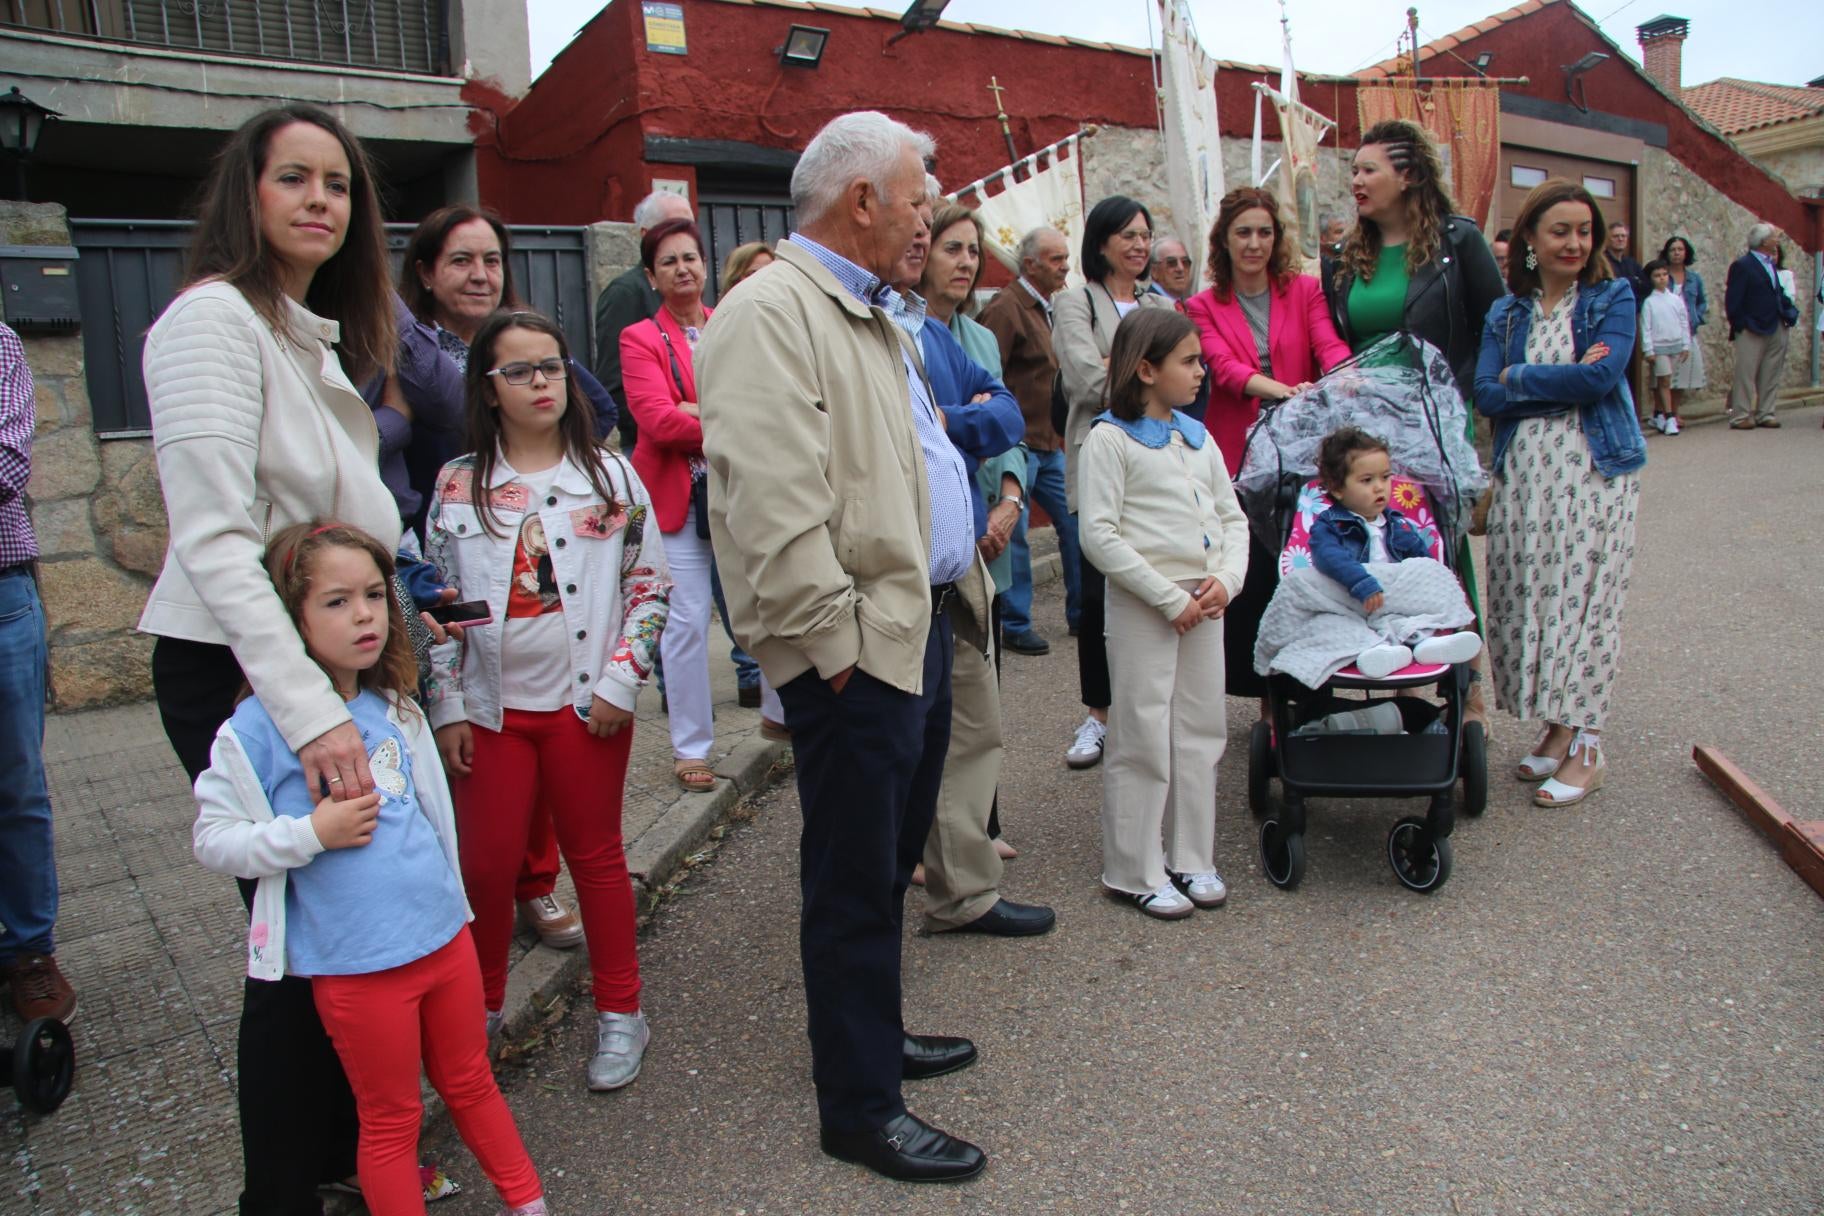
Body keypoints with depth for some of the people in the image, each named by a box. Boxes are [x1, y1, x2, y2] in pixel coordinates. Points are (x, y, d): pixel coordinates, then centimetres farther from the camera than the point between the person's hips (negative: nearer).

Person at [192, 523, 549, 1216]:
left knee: (470, 1084, 22)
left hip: (445, 937, 5)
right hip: (355, 966, -5)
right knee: (390, 1120, 12)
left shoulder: (396, 708, 4)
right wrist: (313, 833, -20)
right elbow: (213, 841, -11)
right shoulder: (256, 729, -13)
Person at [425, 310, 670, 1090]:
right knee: (484, 864, 5)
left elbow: (649, 586, 2)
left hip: (586, 705, -1)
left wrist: (621, 681, -7)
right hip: (491, 708, 1)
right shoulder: (458, 486, 2)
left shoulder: (610, 476, 1)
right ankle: (480, 1008, 27)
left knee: (596, 857, 10)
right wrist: (445, 708, 0)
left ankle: (618, 1014, 23)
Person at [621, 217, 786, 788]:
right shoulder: (640, 338, 2)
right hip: (679, 496, -3)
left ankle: (778, 711, 31)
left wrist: (701, 411, -16)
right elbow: (656, 419, -12)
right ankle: (690, 748, 10)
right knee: (688, 619, -3)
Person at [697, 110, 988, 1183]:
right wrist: (834, 642, -20)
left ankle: (874, 1033, 39)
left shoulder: (870, 314, 19)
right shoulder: (771, 314, -14)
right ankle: (861, 1108, 19)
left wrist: (957, 592, 19)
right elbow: (772, 504, -23)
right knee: (856, 884, 3)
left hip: (923, 626, 10)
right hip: (859, 651, -10)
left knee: (889, 860, 21)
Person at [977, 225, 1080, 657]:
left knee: (1075, 522, 9)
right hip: (1019, 445, -9)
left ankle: (1081, 613, 21)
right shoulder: (1007, 309, -12)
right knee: (1014, 536, 0)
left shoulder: (1048, 308, 16)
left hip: (1051, 446, 9)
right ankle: (1016, 625, 12)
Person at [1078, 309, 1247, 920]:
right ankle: (1135, 873, 14)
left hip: (1204, 601, 7)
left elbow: (1232, 516, 15)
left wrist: (1227, 578, -5)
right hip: (1142, 604, -6)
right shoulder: (1111, 437, -7)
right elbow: (1098, 535, -15)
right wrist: (1170, 598, -16)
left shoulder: (1197, 435, 13)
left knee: (1200, 731, 12)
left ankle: (1190, 859, 26)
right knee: (1143, 739, 1)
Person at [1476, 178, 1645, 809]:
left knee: (1583, 599, -3)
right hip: (1522, 472, 3)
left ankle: (1585, 745, 5)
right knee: (1525, 598, 3)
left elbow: (1602, 376, -13)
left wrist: (1520, 378, -5)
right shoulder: (1505, 313, 11)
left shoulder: (1613, 297, 3)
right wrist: (1567, 382, -10)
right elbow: (1485, 394, -2)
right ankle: (1555, 728, 17)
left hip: (1594, 471, -3)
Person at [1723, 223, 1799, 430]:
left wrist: (1789, 312, 3)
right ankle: (1740, 416, -3)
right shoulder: (1742, 265, -9)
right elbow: (1732, 301, -12)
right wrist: (1742, 325, -13)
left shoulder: (1771, 265, 15)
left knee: (1770, 375, 9)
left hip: (1776, 328, 8)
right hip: (1752, 330, -8)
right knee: (1746, 374, -6)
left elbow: (1778, 294, 18)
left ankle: (1765, 414, 14)